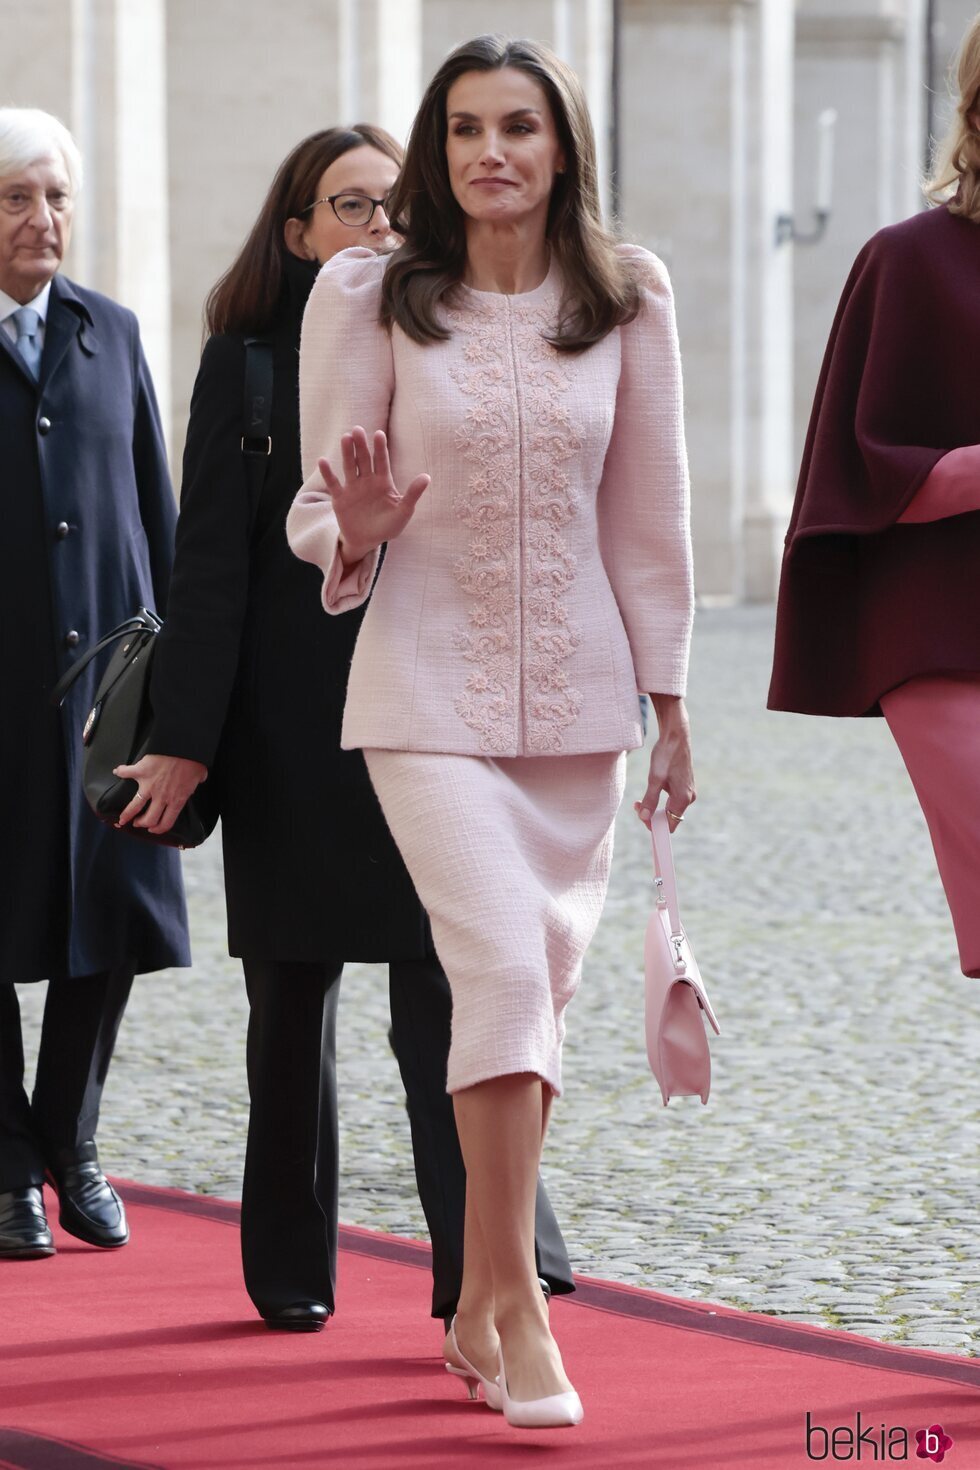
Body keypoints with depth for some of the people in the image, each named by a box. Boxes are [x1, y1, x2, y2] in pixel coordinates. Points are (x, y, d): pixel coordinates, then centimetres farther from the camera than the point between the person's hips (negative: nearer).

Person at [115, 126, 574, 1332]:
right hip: (289, 725, -1)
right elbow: (211, 559, -3)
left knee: (446, 995, -9)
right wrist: (186, 738, -9)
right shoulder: (249, 361, 1)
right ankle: (291, 1268, 20)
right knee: (293, 1003, 9)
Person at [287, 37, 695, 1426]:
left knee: (542, 985, 8)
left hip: (577, 688, 3)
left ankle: (477, 1303, 23)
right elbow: (319, 511, 0)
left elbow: (650, 512, 7)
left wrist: (668, 703, 9)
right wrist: (355, 533, -24)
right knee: (503, 968, -17)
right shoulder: (367, 298, -4)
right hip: (430, 687, -3)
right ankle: (520, 1310, -10)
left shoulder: (627, 298, 1)